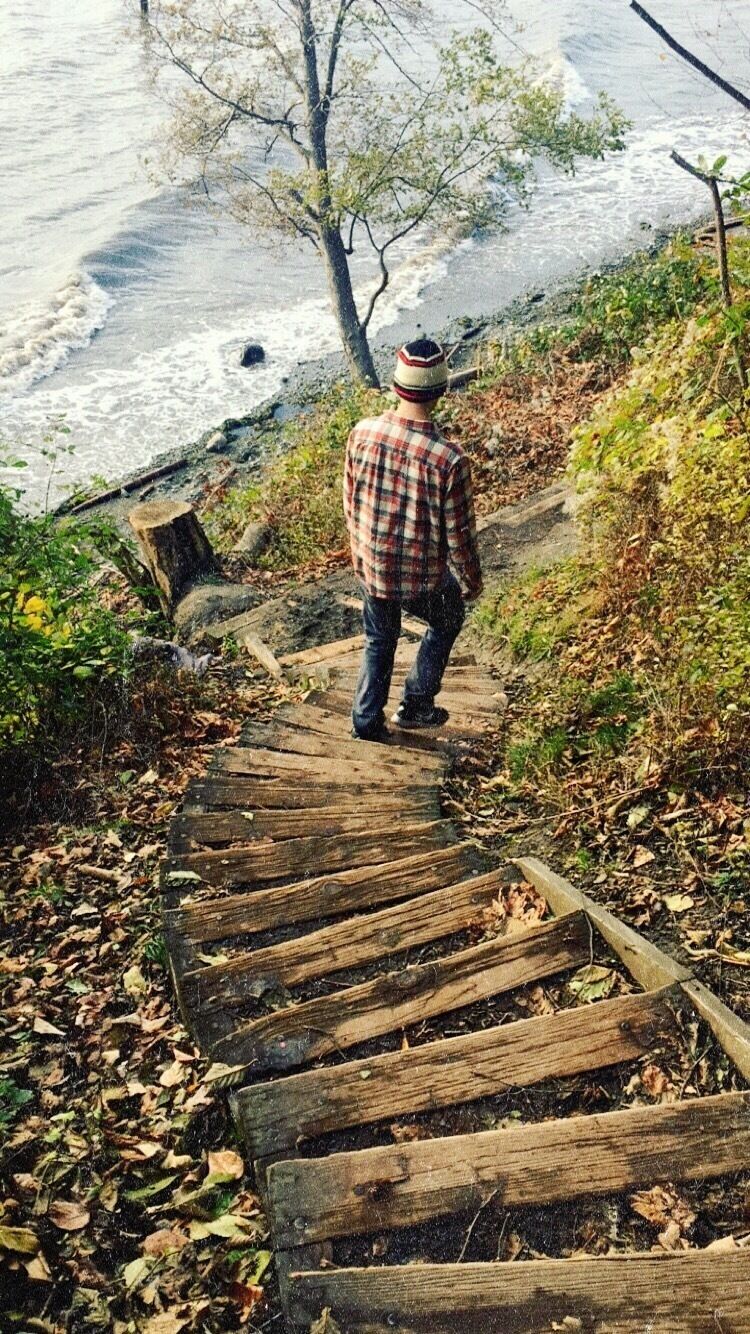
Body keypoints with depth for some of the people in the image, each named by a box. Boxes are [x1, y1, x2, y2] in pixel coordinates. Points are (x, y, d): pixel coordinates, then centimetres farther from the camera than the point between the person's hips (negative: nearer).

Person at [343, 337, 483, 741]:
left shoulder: (362, 432, -15)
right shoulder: (449, 460, -28)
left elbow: (350, 501, 1)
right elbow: (458, 535, -17)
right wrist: (471, 581, 3)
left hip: (369, 567, 4)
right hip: (421, 577, -3)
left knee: (379, 641, 28)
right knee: (446, 622, 29)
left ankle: (367, 721, 38)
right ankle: (416, 706, 37)